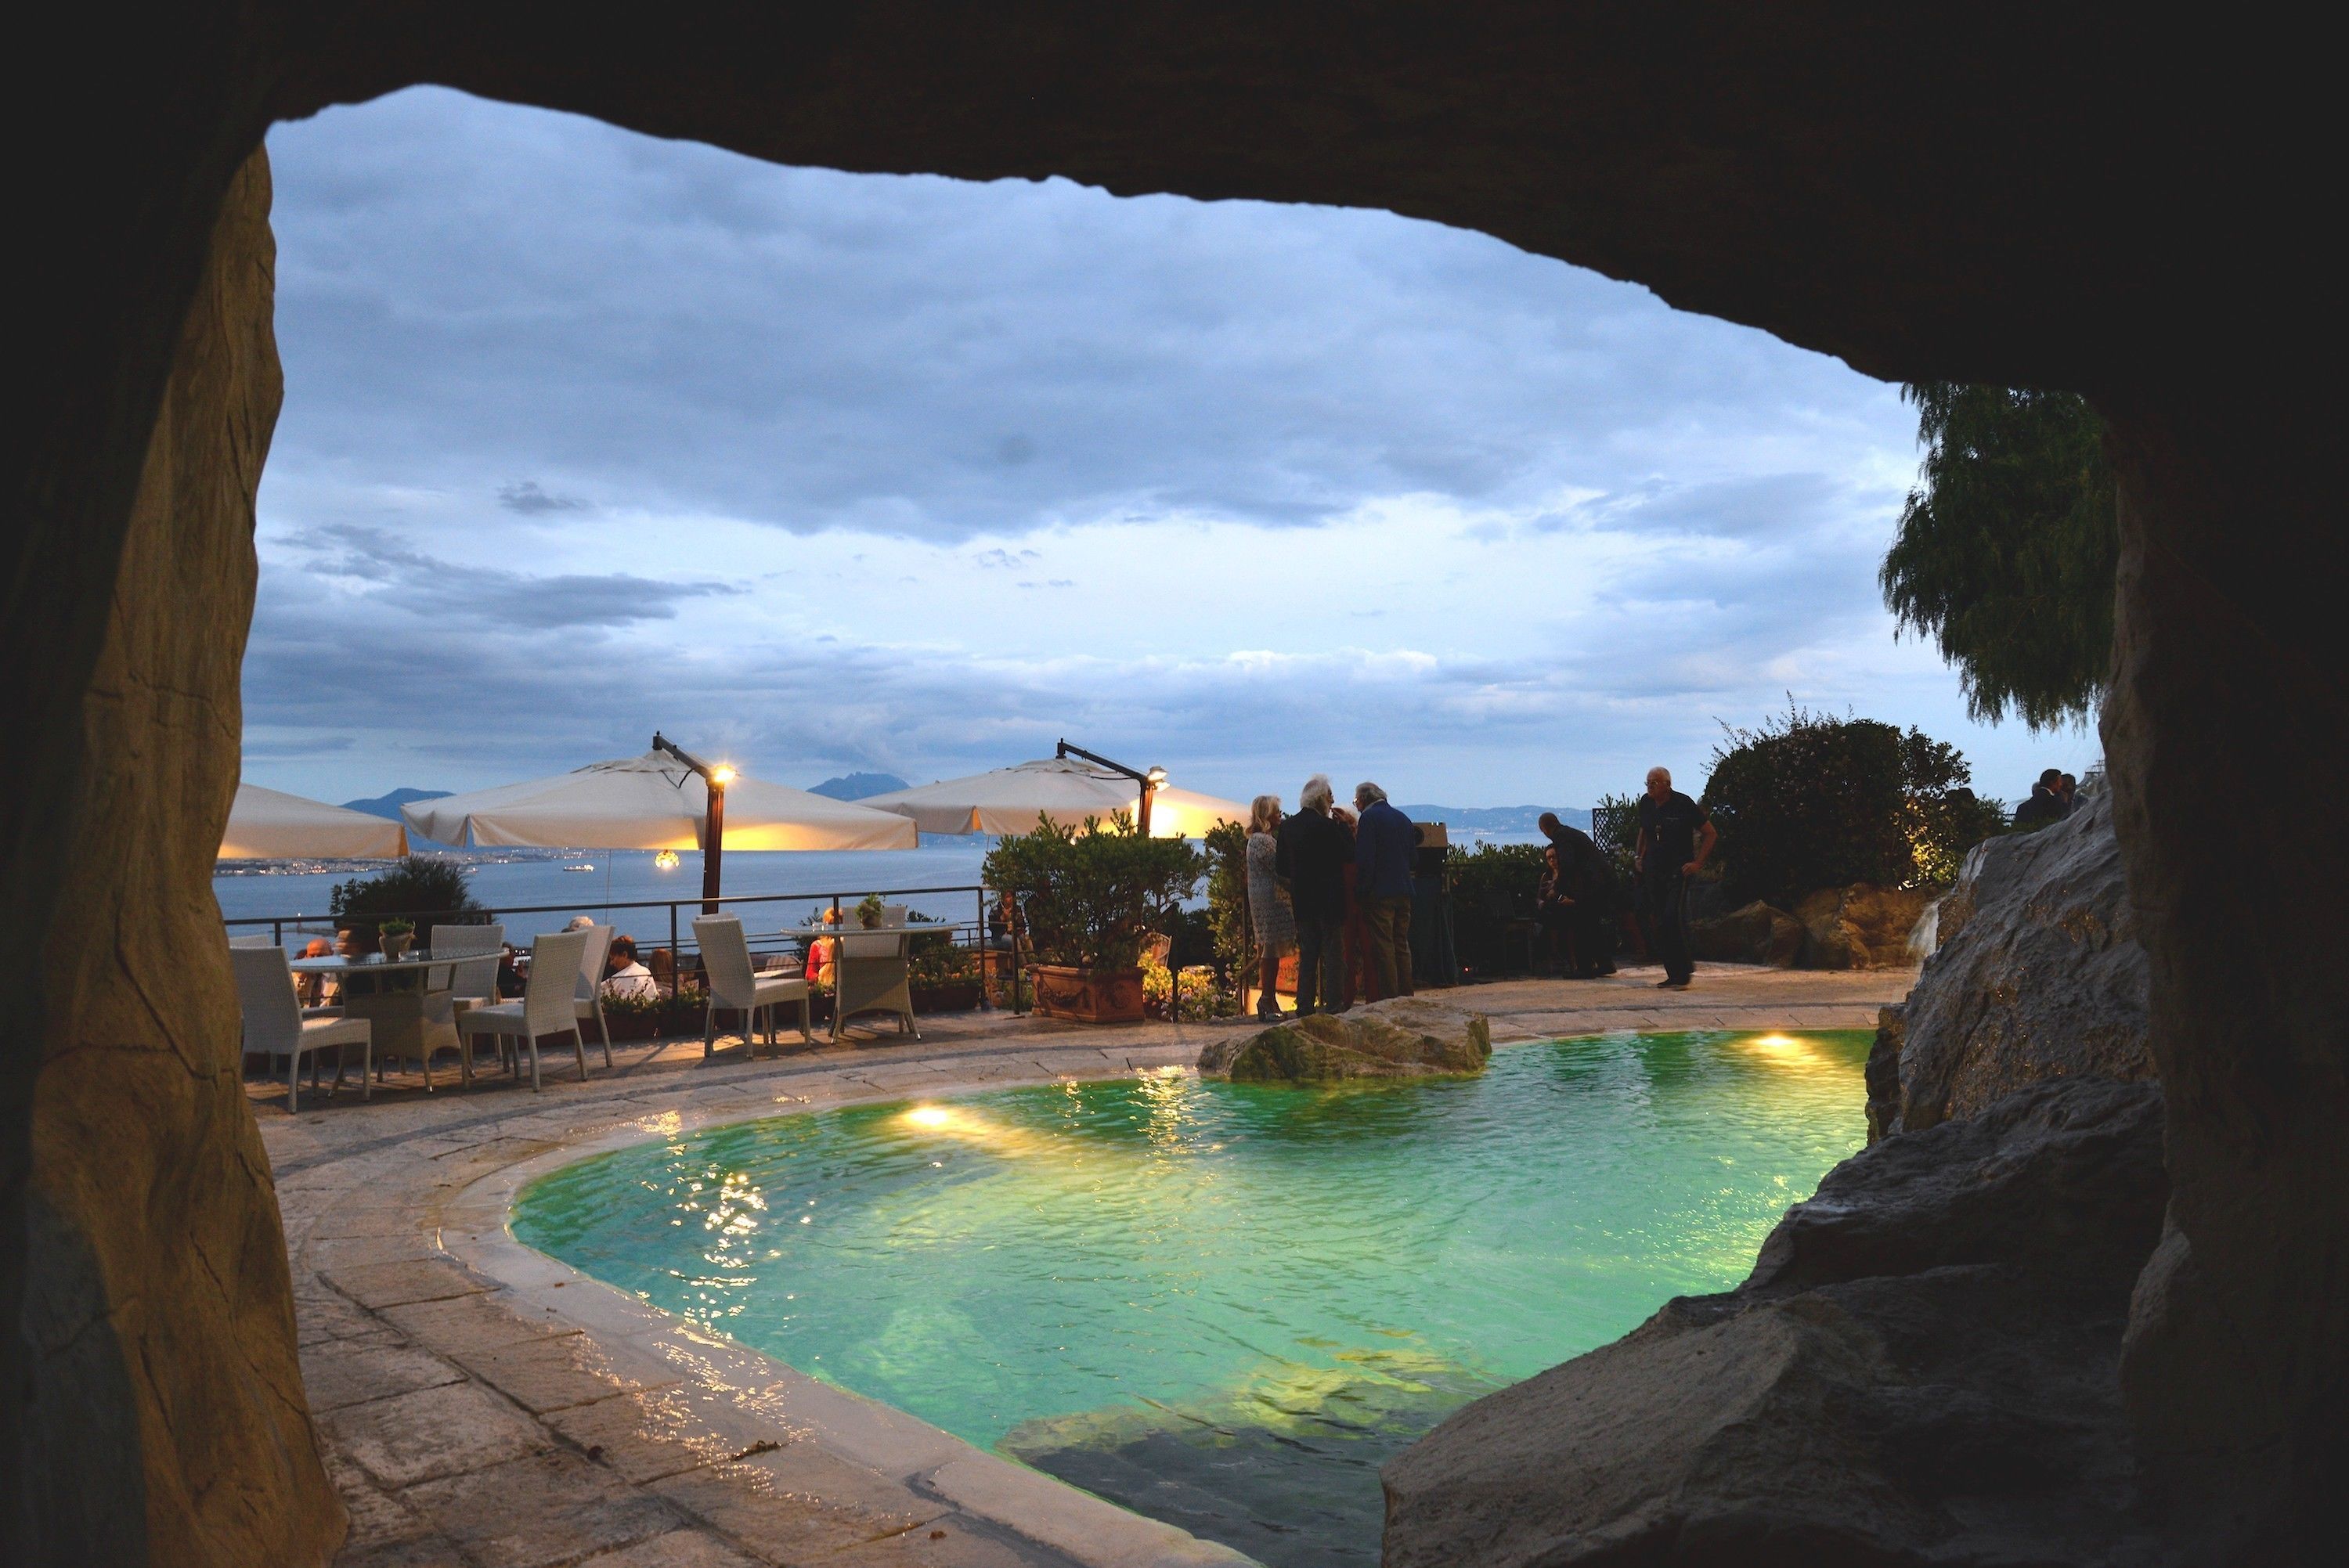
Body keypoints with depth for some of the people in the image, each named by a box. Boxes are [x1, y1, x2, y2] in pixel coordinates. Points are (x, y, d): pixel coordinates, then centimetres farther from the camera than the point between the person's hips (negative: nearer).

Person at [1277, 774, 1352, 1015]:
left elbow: (1281, 867, 7)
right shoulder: (1327, 826, -14)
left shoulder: (1287, 826, 4)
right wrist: (1341, 825, -1)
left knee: (1307, 953, 11)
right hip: (1329, 898, -6)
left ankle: (1305, 1005, 11)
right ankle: (1334, 1004, -1)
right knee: (1333, 953, 1)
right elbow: (1350, 854, -7)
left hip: (1302, 900, 6)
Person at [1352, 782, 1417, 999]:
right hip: (1404, 891, 7)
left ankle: (1389, 999, -6)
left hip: (1379, 892, -7)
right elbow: (1411, 853, 18)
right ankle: (1406, 996, 15)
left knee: (1383, 947, -5)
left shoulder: (1369, 818, -8)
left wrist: (1361, 891, -11)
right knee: (1402, 946, 12)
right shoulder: (1403, 818, 15)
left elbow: (1364, 859, -15)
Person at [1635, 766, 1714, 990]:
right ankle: (1674, 974, 14)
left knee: (1673, 918, -18)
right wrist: (1641, 856, 17)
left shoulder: (1684, 804, -9)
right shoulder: (1646, 803, 6)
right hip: (1653, 871, 6)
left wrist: (1698, 863, -8)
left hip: (1678, 871, -6)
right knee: (1657, 925, 4)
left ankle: (1682, 975, -12)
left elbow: (1711, 834, -3)